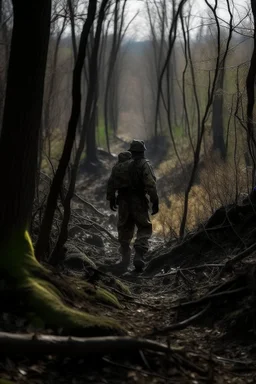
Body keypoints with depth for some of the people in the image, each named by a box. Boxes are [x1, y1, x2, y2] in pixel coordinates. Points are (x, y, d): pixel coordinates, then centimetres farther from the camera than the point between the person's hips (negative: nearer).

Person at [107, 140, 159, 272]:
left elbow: (111, 183, 13)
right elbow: (151, 185, -15)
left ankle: (125, 260, 17)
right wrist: (155, 202, -11)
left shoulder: (120, 165, 10)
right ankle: (139, 256, -13)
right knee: (144, 229, 5)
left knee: (125, 231, 13)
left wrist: (111, 199, 24)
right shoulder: (144, 165, -6)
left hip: (123, 201, 5)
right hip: (138, 201, -4)